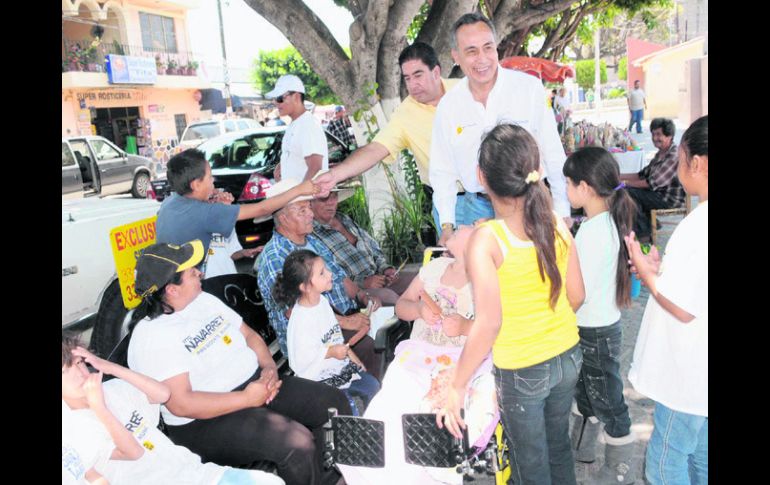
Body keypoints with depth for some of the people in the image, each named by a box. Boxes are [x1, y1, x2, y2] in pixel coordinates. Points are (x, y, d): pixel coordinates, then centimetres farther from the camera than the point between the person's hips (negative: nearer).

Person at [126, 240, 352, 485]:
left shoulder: (204, 299, 7)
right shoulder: (150, 336, -17)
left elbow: (249, 335, 14)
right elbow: (181, 404, -23)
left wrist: (269, 367, -6)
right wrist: (247, 399, -22)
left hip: (256, 383, 8)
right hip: (206, 422, -8)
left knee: (335, 403, 1)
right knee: (297, 443, -29)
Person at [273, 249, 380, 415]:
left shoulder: (322, 301, 0)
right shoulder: (300, 320, -27)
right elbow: (300, 359, -24)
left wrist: (354, 358, 14)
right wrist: (331, 352, -23)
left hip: (341, 366, 9)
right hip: (320, 378, -8)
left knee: (374, 386, 8)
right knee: (349, 413, -16)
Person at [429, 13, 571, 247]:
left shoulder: (529, 88, -7)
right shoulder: (448, 106, 1)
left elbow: (554, 155, -3)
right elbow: (443, 172, 8)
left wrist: (563, 213, -3)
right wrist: (447, 224, 1)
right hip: (478, 208, 2)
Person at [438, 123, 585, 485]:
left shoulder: (485, 240, -24)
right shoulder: (556, 223, -9)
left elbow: (489, 323, -28)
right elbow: (576, 297, 0)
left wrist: (457, 387, -18)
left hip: (521, 371, -5)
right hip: (568, 356, 5)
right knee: (558, 447, 29)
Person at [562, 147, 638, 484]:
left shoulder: (595, 232, -28)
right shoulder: (605, 221, 0)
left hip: (597, 332, -9)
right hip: (592, 326, 9)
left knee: (606, 400, 9)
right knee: (585, 390, 24)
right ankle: (581, 447, 45)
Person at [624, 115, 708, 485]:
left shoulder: (698, 226, -27)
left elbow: (682, 308, -24)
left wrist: (647, 272, -11)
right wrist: (663, 269, 5)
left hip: (686, 372, -9)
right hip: (699, 370, 9)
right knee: (698, 455, 24)